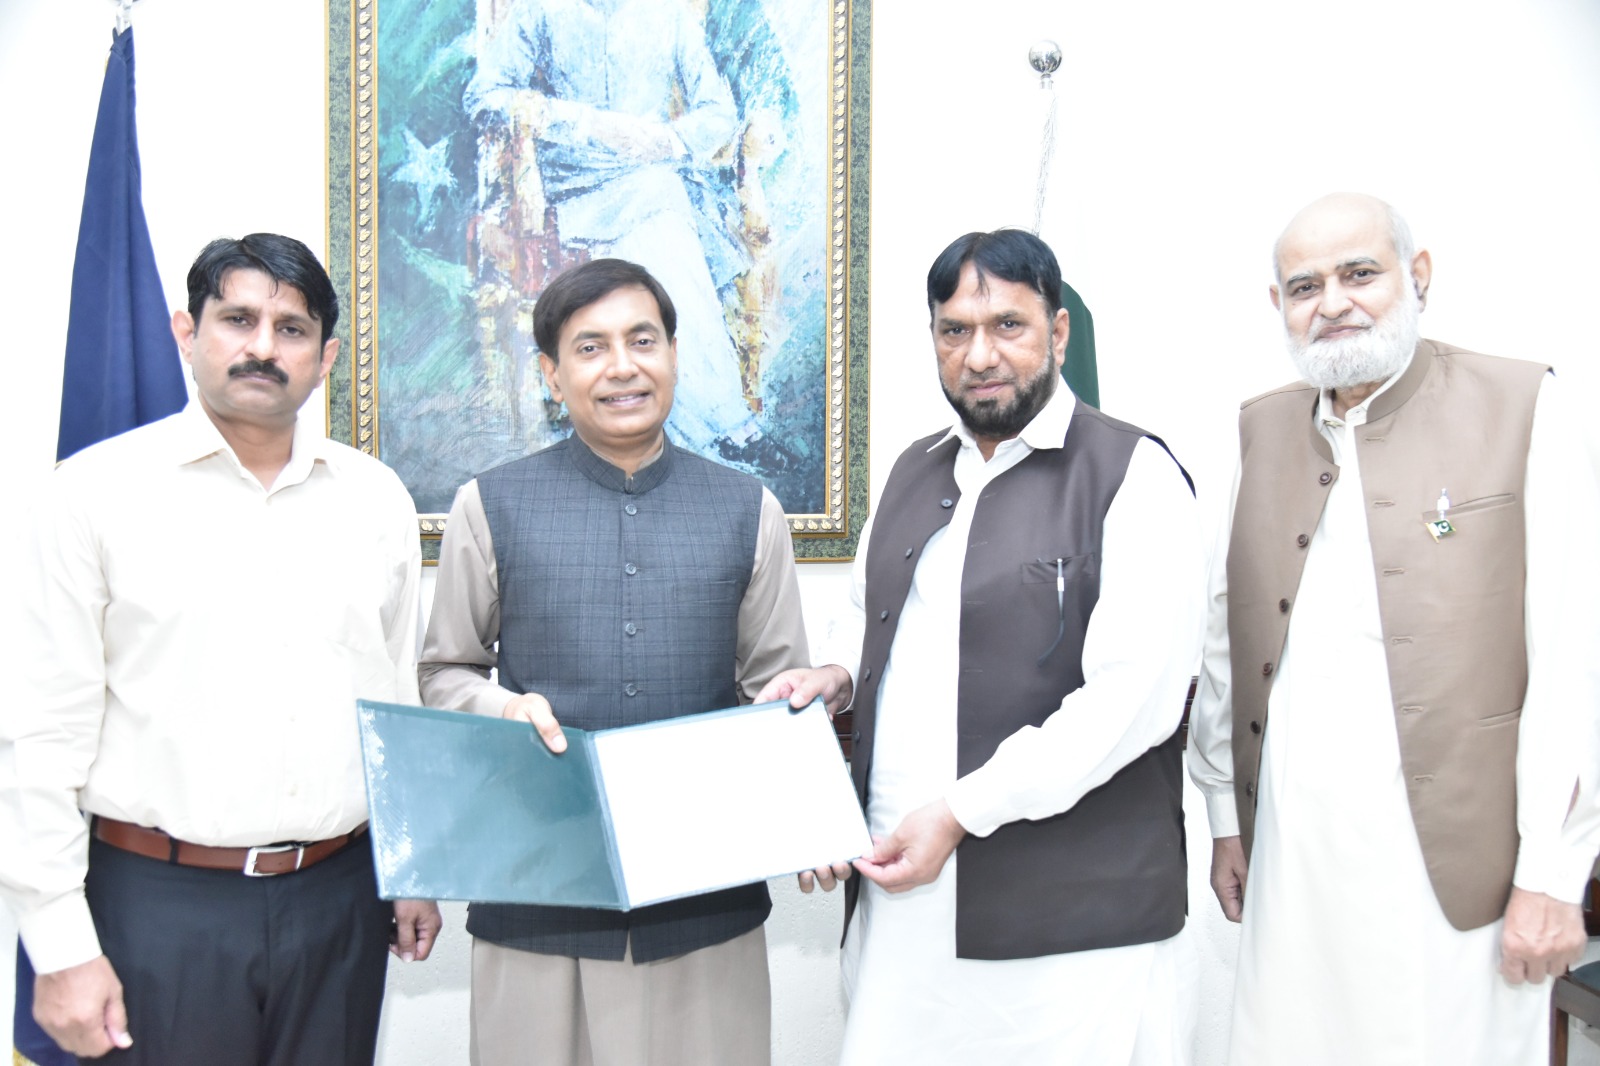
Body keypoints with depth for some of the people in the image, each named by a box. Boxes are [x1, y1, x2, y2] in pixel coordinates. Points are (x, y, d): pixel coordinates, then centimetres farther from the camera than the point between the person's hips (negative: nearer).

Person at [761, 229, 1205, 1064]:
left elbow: (1133, 698, -16)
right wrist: (840, 674, 5)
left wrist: (961, 812, -16)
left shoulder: (1132, 475, -8)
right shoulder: (914, 471, 13)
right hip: (899, 889, 6)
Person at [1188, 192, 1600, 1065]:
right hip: (1288, 853, 3)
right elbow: (1226, 641, 10)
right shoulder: (1260, 429, 9)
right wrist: (1226, 817, 9)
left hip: (1453, 859, -3)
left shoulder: (1519, 406, -3)